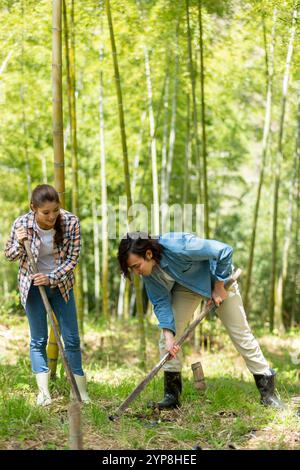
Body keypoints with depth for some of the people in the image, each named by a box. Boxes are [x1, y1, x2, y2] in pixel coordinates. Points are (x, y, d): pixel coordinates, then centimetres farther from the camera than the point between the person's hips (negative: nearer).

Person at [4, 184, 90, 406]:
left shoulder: (71, 222, -20)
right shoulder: (21, 225, -20)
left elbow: (73, 257, -13)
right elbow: (9, 255, -4)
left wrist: (51, 278, -24)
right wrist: (19, 243, -26)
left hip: (61, 283, 1)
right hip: (33, 285, -1)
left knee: (72, 338, 4)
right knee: (38, 339, 1)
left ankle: (80, 390, 14)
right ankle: (43, 391, 4)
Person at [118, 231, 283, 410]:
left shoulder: (178, 247, -41)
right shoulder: (149, 270, -21)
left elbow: (224, 251, -35)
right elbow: (161, 302, -14)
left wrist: (219, 287, -24)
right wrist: (168, 336, -26)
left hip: (220, 278, -5)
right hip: (185, 285, 5)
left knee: (240, 332, -3)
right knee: (167, 335, -7)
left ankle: (267, 389, 9)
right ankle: (172, 394, 2)